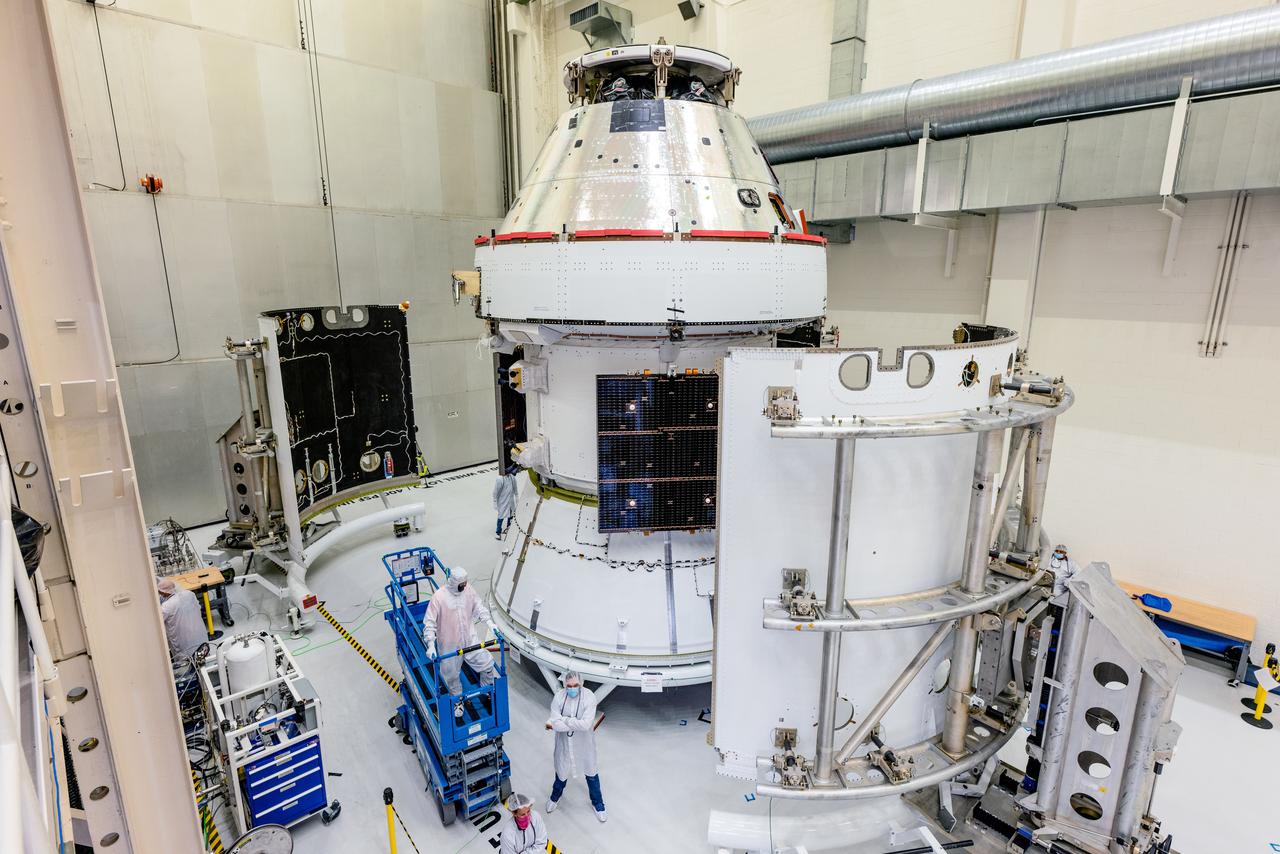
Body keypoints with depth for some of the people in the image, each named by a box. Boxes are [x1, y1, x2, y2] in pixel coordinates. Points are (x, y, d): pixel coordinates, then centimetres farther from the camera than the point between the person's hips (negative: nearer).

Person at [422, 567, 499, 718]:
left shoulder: (468, 589, -9)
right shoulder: (439, 597, -22)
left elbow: (479, 607, 7)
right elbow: (429, 623, -17)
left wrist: (489, 622, -2)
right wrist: (431, 644, -25)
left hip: (470, 639, 3)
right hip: (450, 644, -3)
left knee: (487, 664, 6)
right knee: (452, 674, 14)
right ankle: (457, 700, 42)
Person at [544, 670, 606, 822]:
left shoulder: (589, 697, -25)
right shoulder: (558, 697, -19)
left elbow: (586, 724, -31)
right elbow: (555, 724, -26)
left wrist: (564, 720, -26)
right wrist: (576, 723, -31)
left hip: (584, 743, -1)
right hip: (564, 743, 2)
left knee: (591, 773, 17)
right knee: (562, 770, 25)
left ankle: (598, 804, 43)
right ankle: (555, 796, 57)